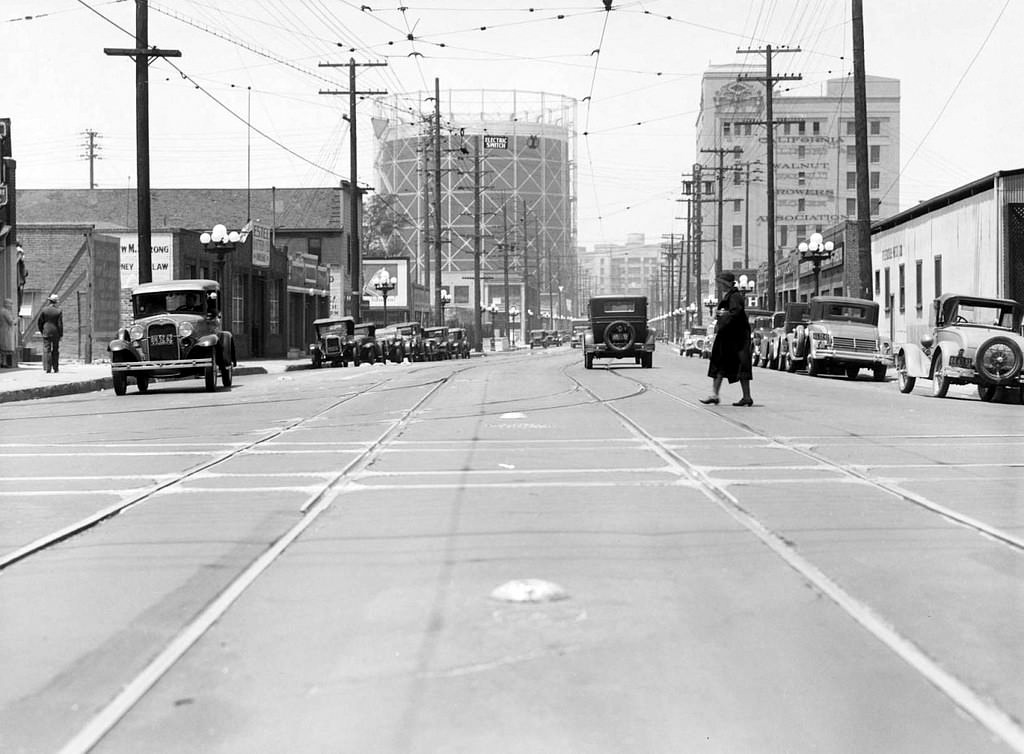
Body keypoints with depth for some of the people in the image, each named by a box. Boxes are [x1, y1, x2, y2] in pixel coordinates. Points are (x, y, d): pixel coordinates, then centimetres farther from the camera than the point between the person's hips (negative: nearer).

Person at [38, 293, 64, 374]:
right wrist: (61, 335, 0)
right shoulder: (59, 311, -6)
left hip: (46, 332, 0)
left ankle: (48, 368, -8)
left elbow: (40, 321, 2)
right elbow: (60, 324, -6)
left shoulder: (44, 309, -4)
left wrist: (41, 331, 15)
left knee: (47, 350, 0)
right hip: (56, 333, 0)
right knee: (55, 350, 11)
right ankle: (55, 368, 14)